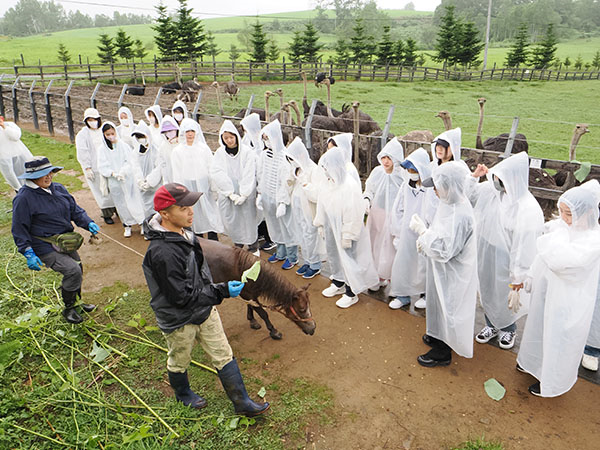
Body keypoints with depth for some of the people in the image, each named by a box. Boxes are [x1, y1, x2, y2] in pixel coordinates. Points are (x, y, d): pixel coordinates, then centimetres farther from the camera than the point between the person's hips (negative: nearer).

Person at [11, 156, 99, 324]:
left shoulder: (59, 188, 3)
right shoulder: (24, 198, -16)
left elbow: (75, 209, 10)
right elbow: (19, 229, -13)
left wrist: (88, 223, -7)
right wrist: (28, 254, -19)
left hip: (66, 241, 7)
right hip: (45, 247, -7)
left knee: (77, 269, 17)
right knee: (73, 271, -18)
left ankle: (76, 301, 42)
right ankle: (68, 309, 4)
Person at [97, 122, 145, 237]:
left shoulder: (123, 145, -4)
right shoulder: (103, 149, 0)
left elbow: (130, 162, -6)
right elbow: (102, 167, -3)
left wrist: (123, 172, -20)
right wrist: (113, 174, -19)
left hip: (128, 179, -1)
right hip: (114, 182, 1)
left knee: (134, 200, 2)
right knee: (121, 204, 9)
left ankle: (142, 223, 13)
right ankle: (127, 226, 23)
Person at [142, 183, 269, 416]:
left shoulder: (184, 232, -6)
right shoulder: (162, 252, -34)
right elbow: (182, 296, -30)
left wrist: (217, 290, 19)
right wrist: (222, 291, -28)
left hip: (204, 309, 7)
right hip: (179, 320, -7)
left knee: (223, 356, 14)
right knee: (179, 361, 22)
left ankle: (242, 403, 29)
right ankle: (183, 393, 52)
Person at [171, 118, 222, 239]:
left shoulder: (204, 148, 1)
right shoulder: (177, 151, 1)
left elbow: (211, 169, 3)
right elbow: (177, 174, 3)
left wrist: (215, 188, 0)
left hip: (204, 186, 0)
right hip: (188, 188, 0)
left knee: (209, 213, -1)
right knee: (194, 216, 6)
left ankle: (214, 242, 4)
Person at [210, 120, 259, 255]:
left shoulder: (247, 152, -5)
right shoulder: (219, 153, 2)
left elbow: (249, 175, -9)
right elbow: (217, 174, -6)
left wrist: (243, 195, -15)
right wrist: (231, 193, -14)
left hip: (246, 195, -2)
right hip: (227, 196, 2)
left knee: (248, 220, 4)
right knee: (230, 221, 7)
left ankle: (253, 248, 24)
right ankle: (238, 245, 30)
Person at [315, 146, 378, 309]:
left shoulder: (350, 186, -25)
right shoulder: (330, 182, -1)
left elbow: (354, 214, -23)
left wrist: (347, 236, -19)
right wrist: (322, 225, 15)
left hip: (344, 232, -8)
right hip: (331, 228, 8)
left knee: (348, 260, 6)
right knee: (333, 256, 22)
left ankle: (351, 294, 24)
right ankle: (338, 284, 45)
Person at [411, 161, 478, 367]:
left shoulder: (460, 216, -33)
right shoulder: (450, 203, -3)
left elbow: (443, 251, -30)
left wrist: (421, 230, -25)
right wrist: (425, 237, -1)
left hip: (452, 274, -9)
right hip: (442, 270, 9)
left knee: (446, 307, 9)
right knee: (440, 304, 25)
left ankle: (443, 352, 29)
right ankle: (439, 337, 48)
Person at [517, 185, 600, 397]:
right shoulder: (558, 226, -7)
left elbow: (558, 260, -41)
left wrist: (562, 230, -29)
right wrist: (529, 279, 14)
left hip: (567, 299, -7)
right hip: (546, 289, 7)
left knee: (558, 338, 12)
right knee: (539, 326, 26)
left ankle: (551, 381, 36)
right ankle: (535, 361, 53)